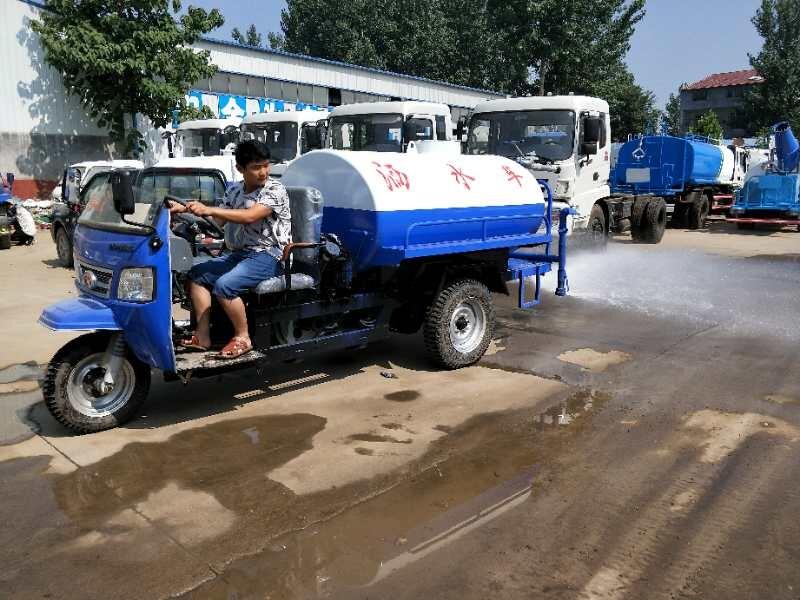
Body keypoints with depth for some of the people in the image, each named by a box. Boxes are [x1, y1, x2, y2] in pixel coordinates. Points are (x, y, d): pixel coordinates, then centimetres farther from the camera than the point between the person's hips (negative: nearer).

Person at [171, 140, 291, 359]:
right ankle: (202, 336, 0)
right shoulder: (234, 191, 13)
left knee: (224, 285, -26)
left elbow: (249, 216, -24)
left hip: (267, 256, -8)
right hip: (239, 253, 8)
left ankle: (242, 338, -10)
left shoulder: (275, 190, -10)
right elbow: (219, 221, 16)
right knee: (196, 274, 0)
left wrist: (208, 209, -28)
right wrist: (185, 209, 3)